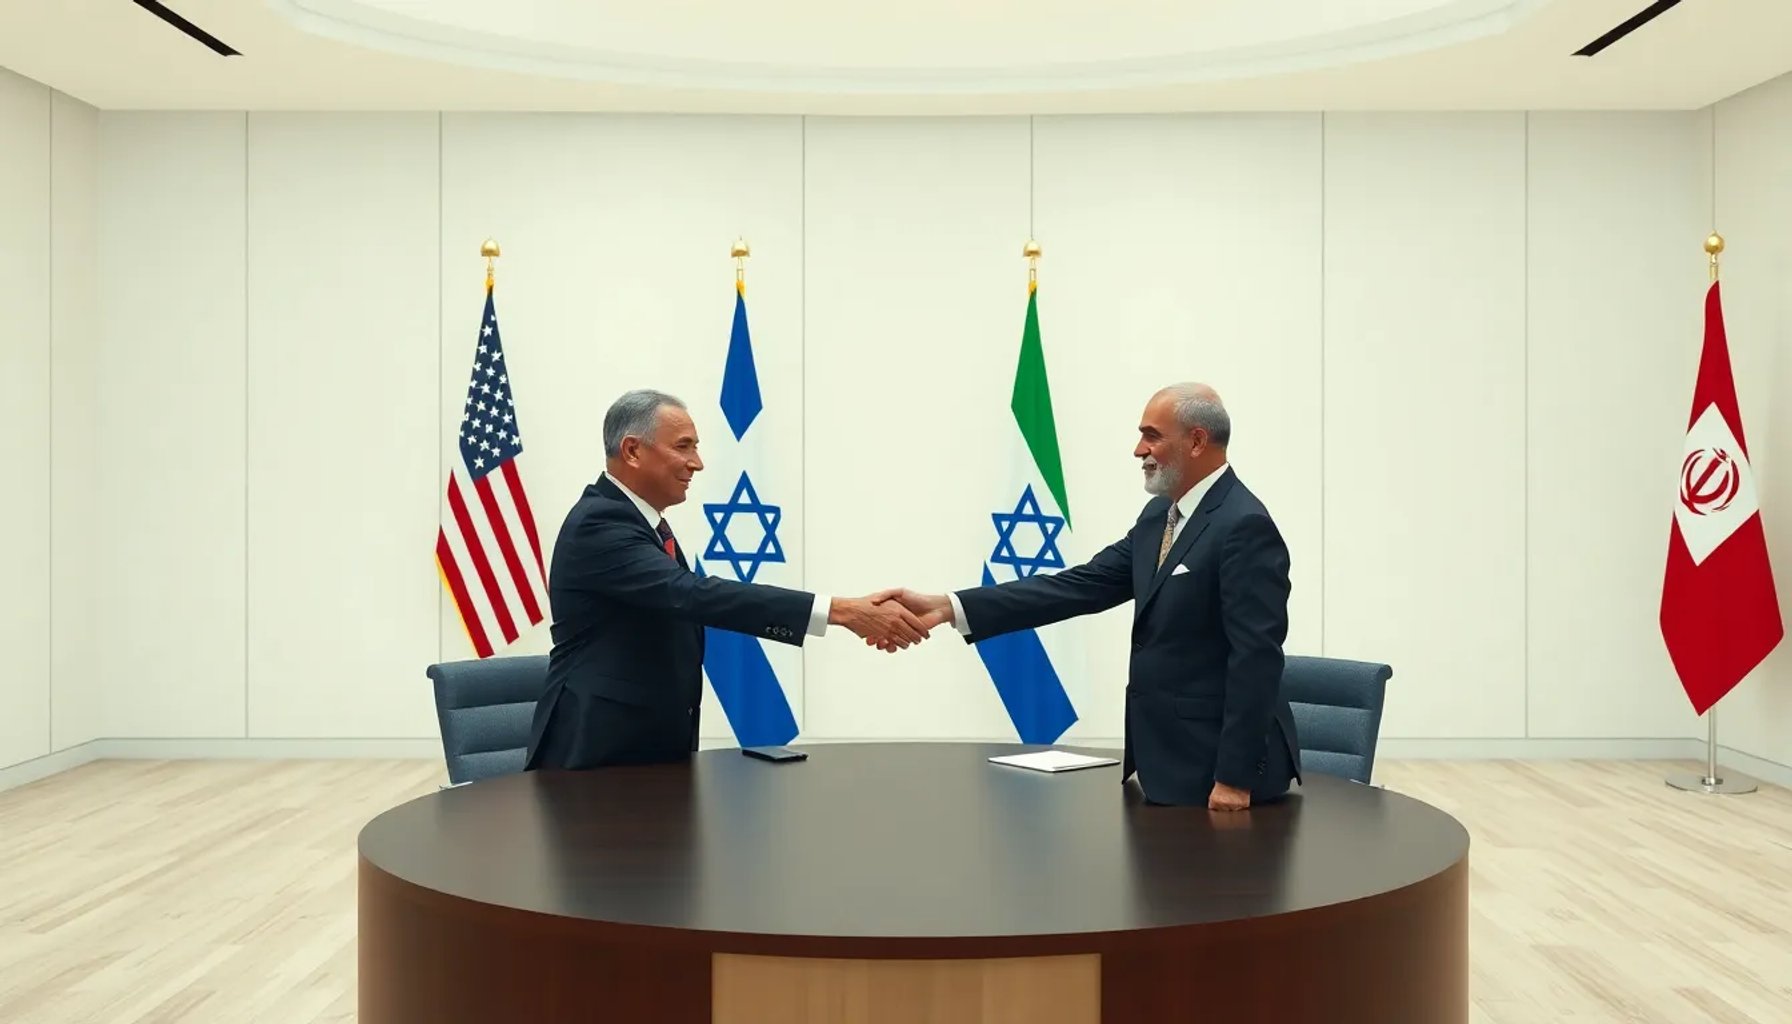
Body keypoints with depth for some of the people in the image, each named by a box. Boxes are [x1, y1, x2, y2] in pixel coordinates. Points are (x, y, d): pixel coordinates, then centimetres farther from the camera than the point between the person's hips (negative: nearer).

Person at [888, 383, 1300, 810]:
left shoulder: (1245, 526, -18)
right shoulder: (1160, 515, 11)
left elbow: (1256, 656, -21)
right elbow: (1079, 586, 4)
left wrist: (1235, 776, -23)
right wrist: (948, 607, -5)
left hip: (1218, 765, -9)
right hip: (1169, 757, 9)